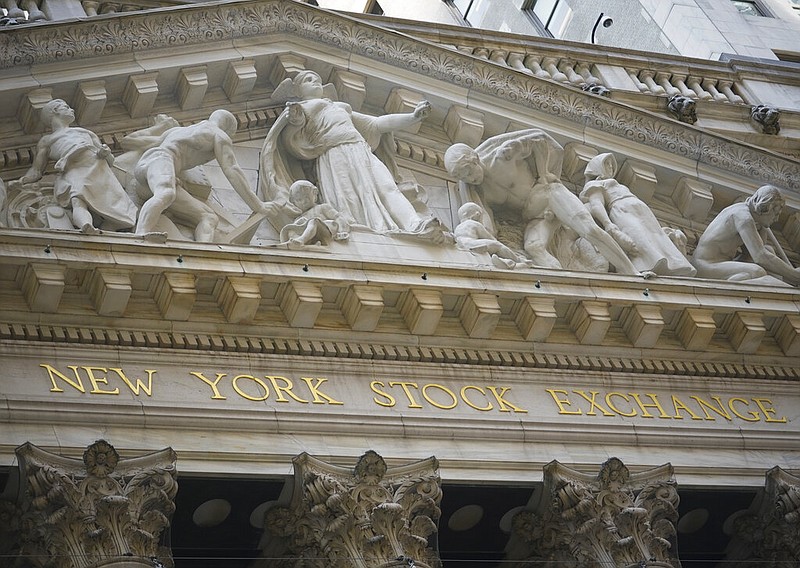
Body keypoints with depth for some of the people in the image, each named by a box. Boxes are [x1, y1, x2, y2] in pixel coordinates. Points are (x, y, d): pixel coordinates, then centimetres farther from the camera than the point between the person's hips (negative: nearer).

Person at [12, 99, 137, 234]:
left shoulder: (86, 132, 42)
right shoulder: (46, 141, 36)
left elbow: (110, 160, 32)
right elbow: (35, 171, 27)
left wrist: (106, 153, 5)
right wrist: (21, 181, 3)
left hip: (97, 168, 4)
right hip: (71, 171, -3)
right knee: (77, 201, -40)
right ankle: (87, 227, -66)